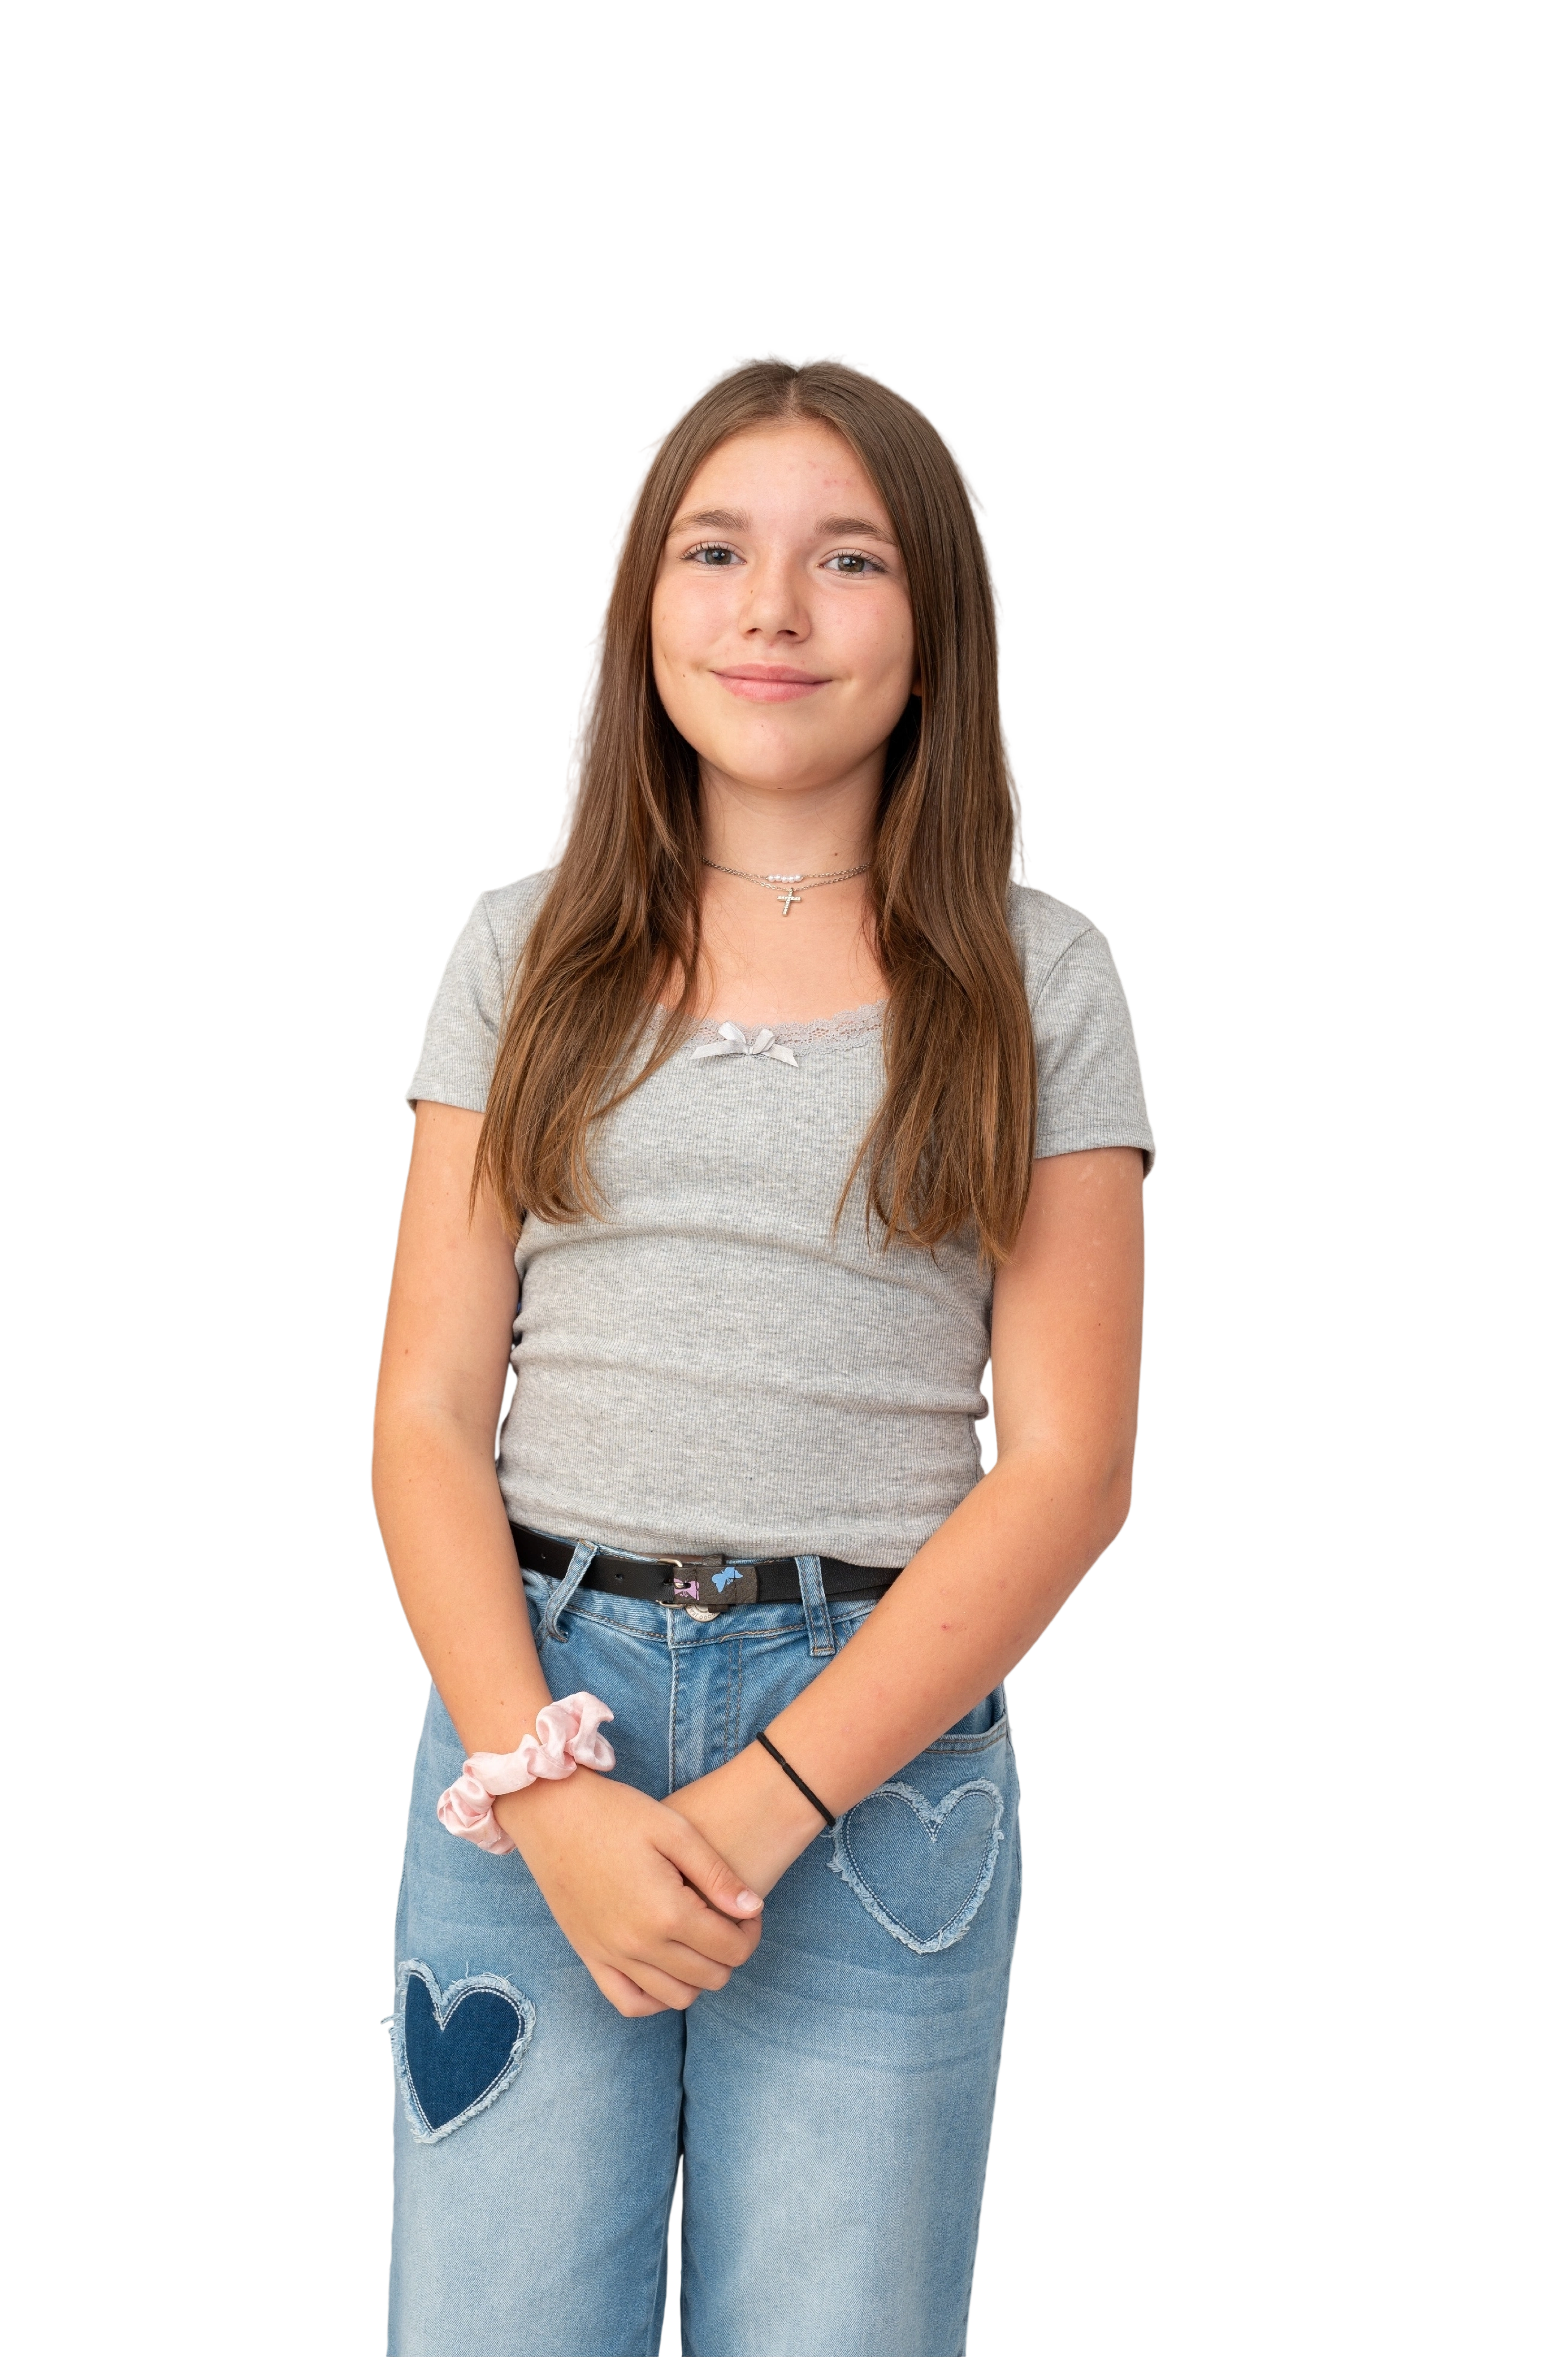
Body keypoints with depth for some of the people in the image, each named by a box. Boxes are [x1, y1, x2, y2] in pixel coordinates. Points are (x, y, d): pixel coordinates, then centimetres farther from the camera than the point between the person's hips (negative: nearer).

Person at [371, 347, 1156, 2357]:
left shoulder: (1036, 979, 3)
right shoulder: (525, 949, 7)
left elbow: (1066, 1464, -3)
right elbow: (427, 1415, 3)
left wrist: (769, 1798, -11)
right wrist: (546, 1787, -11)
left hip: (883, 1742, -1)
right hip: (530, 1709, 1)